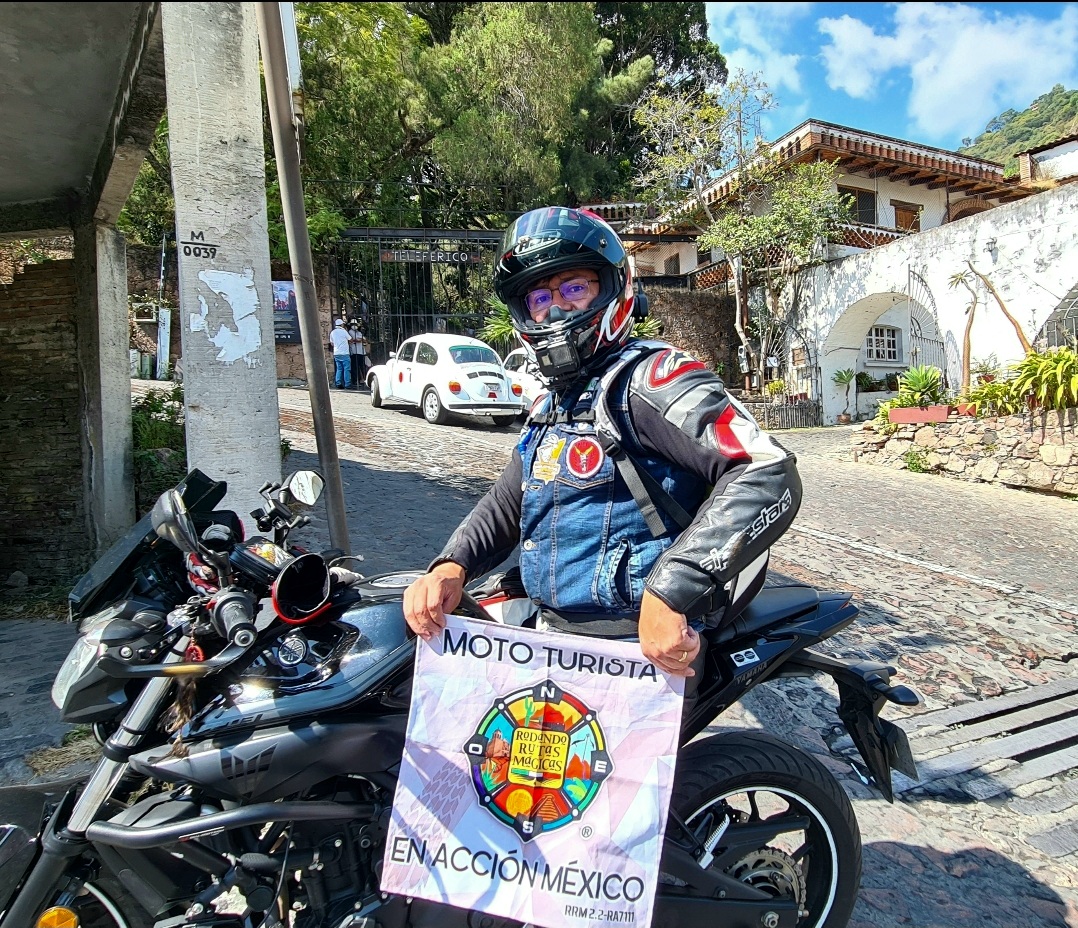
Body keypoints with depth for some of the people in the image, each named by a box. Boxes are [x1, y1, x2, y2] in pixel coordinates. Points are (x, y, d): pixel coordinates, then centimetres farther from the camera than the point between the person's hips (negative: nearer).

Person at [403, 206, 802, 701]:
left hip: (644, 654, -8)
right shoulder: (549, 409, 15)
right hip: (552, 636, 8)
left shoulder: (649, 378, -15)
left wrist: (670, 591, -34)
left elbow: (770, 475, -26)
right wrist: (451, 566, 0)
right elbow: (505, 504, 21)